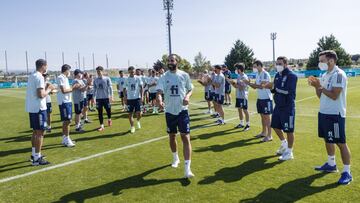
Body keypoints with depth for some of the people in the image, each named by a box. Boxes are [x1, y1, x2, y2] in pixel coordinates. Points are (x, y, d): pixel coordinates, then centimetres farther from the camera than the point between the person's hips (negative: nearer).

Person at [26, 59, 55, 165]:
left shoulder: (31, 76, 14)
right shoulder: (39, 77, -15)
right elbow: (41, 95, -22)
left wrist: (46, 88, 14)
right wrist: (49, 89, -7)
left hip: (31, 108, 10)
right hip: (38, 108, -10)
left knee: (35, 131, 18)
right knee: (40, 132, -5)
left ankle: (34, 154, 28)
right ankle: (37, 158, -2)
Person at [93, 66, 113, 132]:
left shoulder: (107, 79, -3)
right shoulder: (95, 80, 6)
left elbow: (110, 88, -5)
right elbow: (94, 89, 11)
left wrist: (111, 96, -13)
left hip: (106, 97, -2)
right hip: (98, 98, 2)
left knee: (108, 110, 5)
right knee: (100, 112, 2)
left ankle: (109, 119, 37)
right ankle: (102, 126, 10)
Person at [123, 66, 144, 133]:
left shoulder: (138, 78, 0)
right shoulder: (126, 79, 2)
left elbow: (141, 88, 0)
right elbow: (124, 89, 8)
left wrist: (142, 96, -9)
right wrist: (125, 98, 2)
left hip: (137, 98, -1)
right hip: (129, 99, 1)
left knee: (139, 113, -6)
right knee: (130, 114, 5)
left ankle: (138, 121, 27)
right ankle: (132, 127, 20)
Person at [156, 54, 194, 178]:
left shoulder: (184, 75, -1)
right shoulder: (164, 77, 0)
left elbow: (190, 89, 9)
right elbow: (159, 91, -11)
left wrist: (187, 96, -15)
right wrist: (159, 99, -35)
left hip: (182, 110, -2)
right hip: (170, 111, 2)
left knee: (185, 138, -9)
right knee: (172, 136, 16)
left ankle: (187, 169, -8)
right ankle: (175, 159, 41)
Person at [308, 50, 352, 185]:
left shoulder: (339, 75, -15)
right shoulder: (325, 75, 12)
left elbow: (334, 95, -22)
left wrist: (320, 87, -17)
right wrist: (316, 86, -2)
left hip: (335, 114, -9)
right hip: (324, 113, 9)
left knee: (340, 142, -3)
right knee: (327, 140, 18)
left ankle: (347, 172, 6)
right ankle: (331, 164, 34)